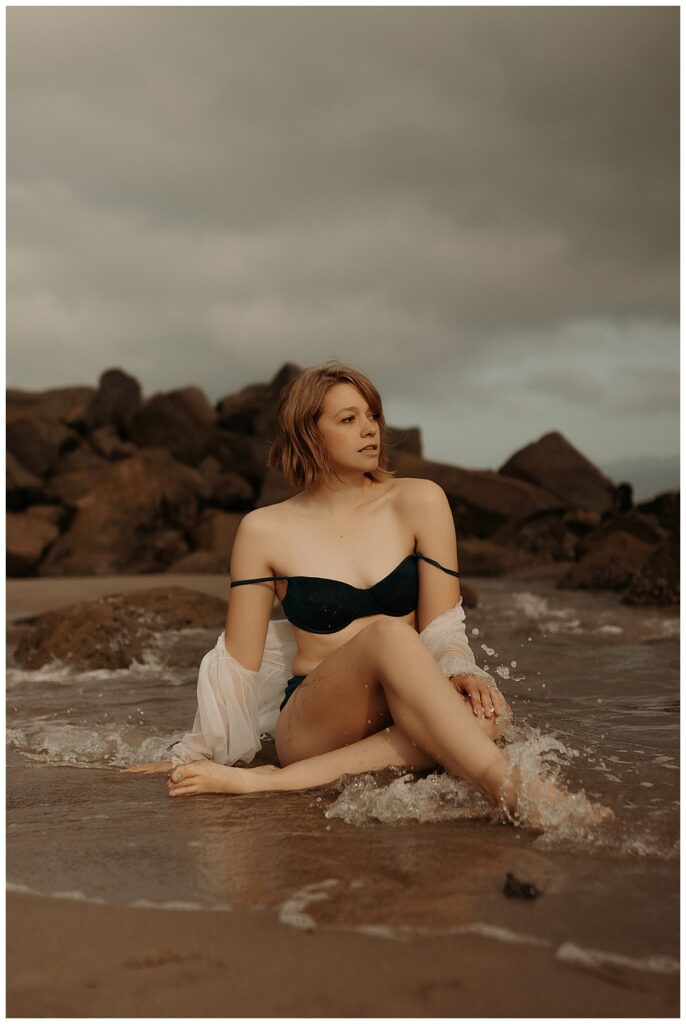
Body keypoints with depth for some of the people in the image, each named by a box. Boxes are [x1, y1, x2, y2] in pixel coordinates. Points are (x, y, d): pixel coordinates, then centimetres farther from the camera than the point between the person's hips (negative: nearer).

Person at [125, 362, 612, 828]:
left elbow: (441, 627, 1)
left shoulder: (419, 502, 4)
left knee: (486, 710, -33)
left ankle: (268, 782, -33)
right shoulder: (265, 530, 2)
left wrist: (460, 672, -20)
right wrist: (195, 755, 11)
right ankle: (511, 790, -45)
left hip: (403, 723, 3)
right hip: (310, 727, -2)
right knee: (387, 634, -32)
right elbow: (238, 662, 8)